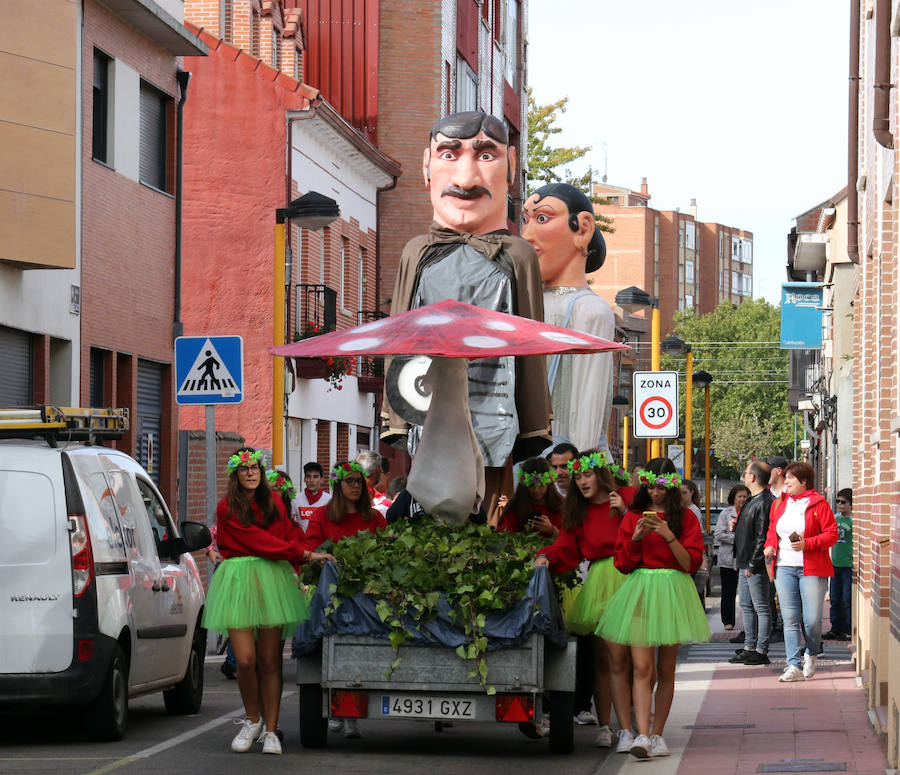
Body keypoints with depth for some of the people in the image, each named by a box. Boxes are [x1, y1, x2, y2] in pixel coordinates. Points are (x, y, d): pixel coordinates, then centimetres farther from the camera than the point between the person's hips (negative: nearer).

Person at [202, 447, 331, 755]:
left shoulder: (275, 505, 17)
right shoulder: (228, 508, 1)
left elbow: (290, 537, 19)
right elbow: (258, 540, -6)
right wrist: (305, 554, -8)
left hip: (274, 579, 3)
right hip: (238, 580, -3)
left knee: (270, 662, -1)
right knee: (246, 660, -9)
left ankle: (270, 730, 5)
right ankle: (252, 721, 13)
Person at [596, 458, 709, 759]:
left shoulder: (685, 518, 6)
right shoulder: (633, 516, 10)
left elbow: (691, 563, -2)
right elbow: (622, 563, 7)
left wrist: (669, 536, -14)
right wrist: (636, 537, -9)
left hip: (672, 592, 0)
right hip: (639, 590, 0)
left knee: (666, 669, 6)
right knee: (642, 667, -12)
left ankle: (657, 734, 15)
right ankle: (642, 735, -19)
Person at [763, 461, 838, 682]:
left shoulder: (818, 504, -3)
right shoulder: (779, 504, 13)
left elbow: (831, 534, -5)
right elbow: (772, 530, 25)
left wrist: (807, 543, -18)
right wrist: (770, 546, 4)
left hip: (812, 569, -4)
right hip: (784, 567, 4)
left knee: (812, 620, -5)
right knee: (790, 619, 0)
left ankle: (811, 654, 23)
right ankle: (793, 666, 1)